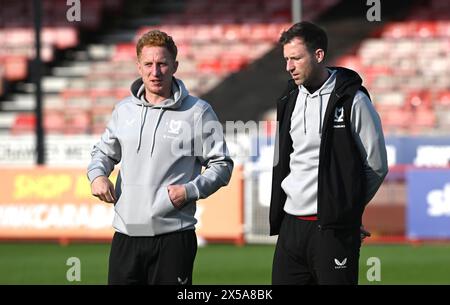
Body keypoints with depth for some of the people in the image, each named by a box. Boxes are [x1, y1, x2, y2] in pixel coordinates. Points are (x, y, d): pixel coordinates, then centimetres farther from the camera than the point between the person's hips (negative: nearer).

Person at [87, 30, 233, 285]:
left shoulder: (198, 112, -1)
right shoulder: (124, 110, 12)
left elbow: (221, 165, 2)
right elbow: (104, 151, 26)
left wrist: (190, 190, -13)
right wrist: (97, 175, 5)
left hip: (174, 236, -4)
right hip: (126, 235, 4)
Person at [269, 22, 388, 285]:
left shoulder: (352, 101, -7)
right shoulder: (290, 100, 12)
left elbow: (377, 167, -3)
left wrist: (345, 208, 4)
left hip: (334, 230, -6)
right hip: (290, 226, 6)